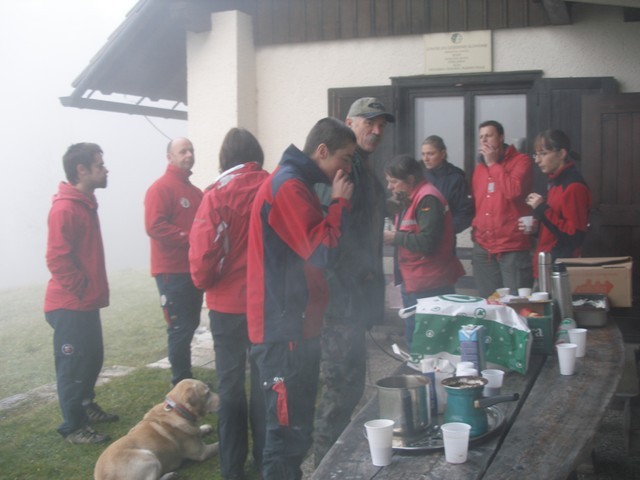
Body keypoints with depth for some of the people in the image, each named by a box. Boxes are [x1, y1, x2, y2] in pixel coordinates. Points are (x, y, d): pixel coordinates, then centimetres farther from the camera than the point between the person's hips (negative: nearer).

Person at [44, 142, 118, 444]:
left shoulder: (85, 204, 11)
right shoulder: (64, 209, -20)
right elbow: (57, 260, -24)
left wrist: (93, 291, 15)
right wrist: (82, 290, -16)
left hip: (86, 303, 9)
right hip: (70, 305, -9)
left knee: (93, 357, 19)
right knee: (73, 365, 0)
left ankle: (86, 407, 37)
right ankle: (73, 428, 12)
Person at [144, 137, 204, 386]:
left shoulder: (196, 192, 18)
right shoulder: (160, 188, -9)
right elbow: (155, 227, -20)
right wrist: (190, 239, -23)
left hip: (194, 269, 8)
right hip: (172, 271, -8)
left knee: (190, 325, 14)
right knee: (180, 328, -5)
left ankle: (186, 377, 24)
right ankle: (181, 382, 4)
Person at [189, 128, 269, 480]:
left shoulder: (219, 193, -11)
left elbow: (204, 247, -15)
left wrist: (203, 281, 3)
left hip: (229, 303, -3)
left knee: (230, 384, 8)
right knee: (265, 381, 14)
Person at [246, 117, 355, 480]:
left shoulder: (297, 184, 16)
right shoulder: (289, 186, -16)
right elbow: (321, 251, -21)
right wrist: (341, 202, -11)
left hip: (297, 322, 11)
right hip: (285, 327, -11)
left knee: (298, 424, 19)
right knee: (288, 429, -4)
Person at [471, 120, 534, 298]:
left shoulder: (521, 161, -4)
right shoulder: (480, 166, 15)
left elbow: (514, 191, -21)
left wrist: (493, 163, -11)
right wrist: (475, 226, 7)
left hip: (512, 248, -6)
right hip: (483, 248, 6)